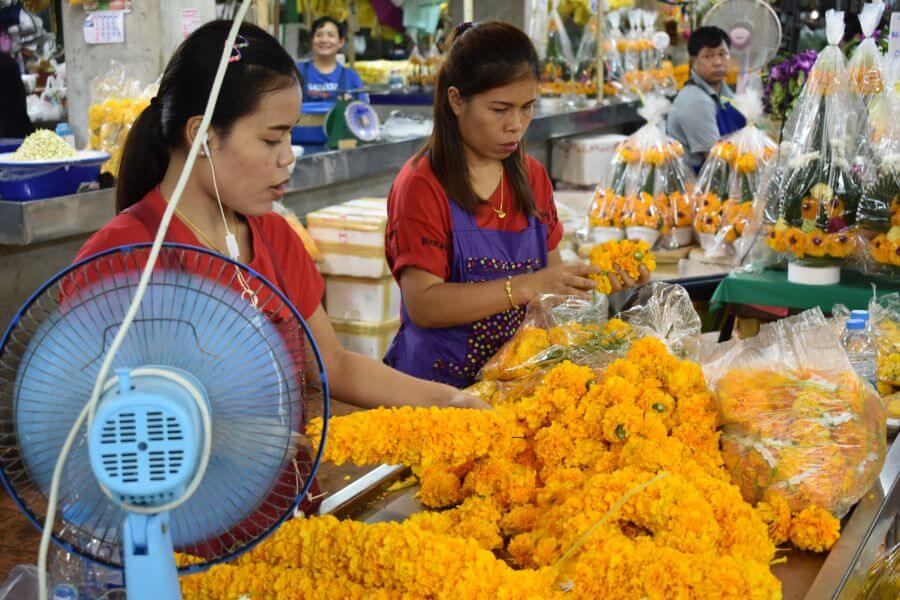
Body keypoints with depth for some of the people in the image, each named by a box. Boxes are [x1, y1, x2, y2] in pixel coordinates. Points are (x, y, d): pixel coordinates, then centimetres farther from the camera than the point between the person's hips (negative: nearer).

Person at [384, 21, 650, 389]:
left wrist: (600, 279, -6)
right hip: (439, 383, -5)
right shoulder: (421, 186, -9)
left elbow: (550, 273, 14)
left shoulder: (532, 177, 10)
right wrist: (528, 286, -22)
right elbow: (423, 306, -17)